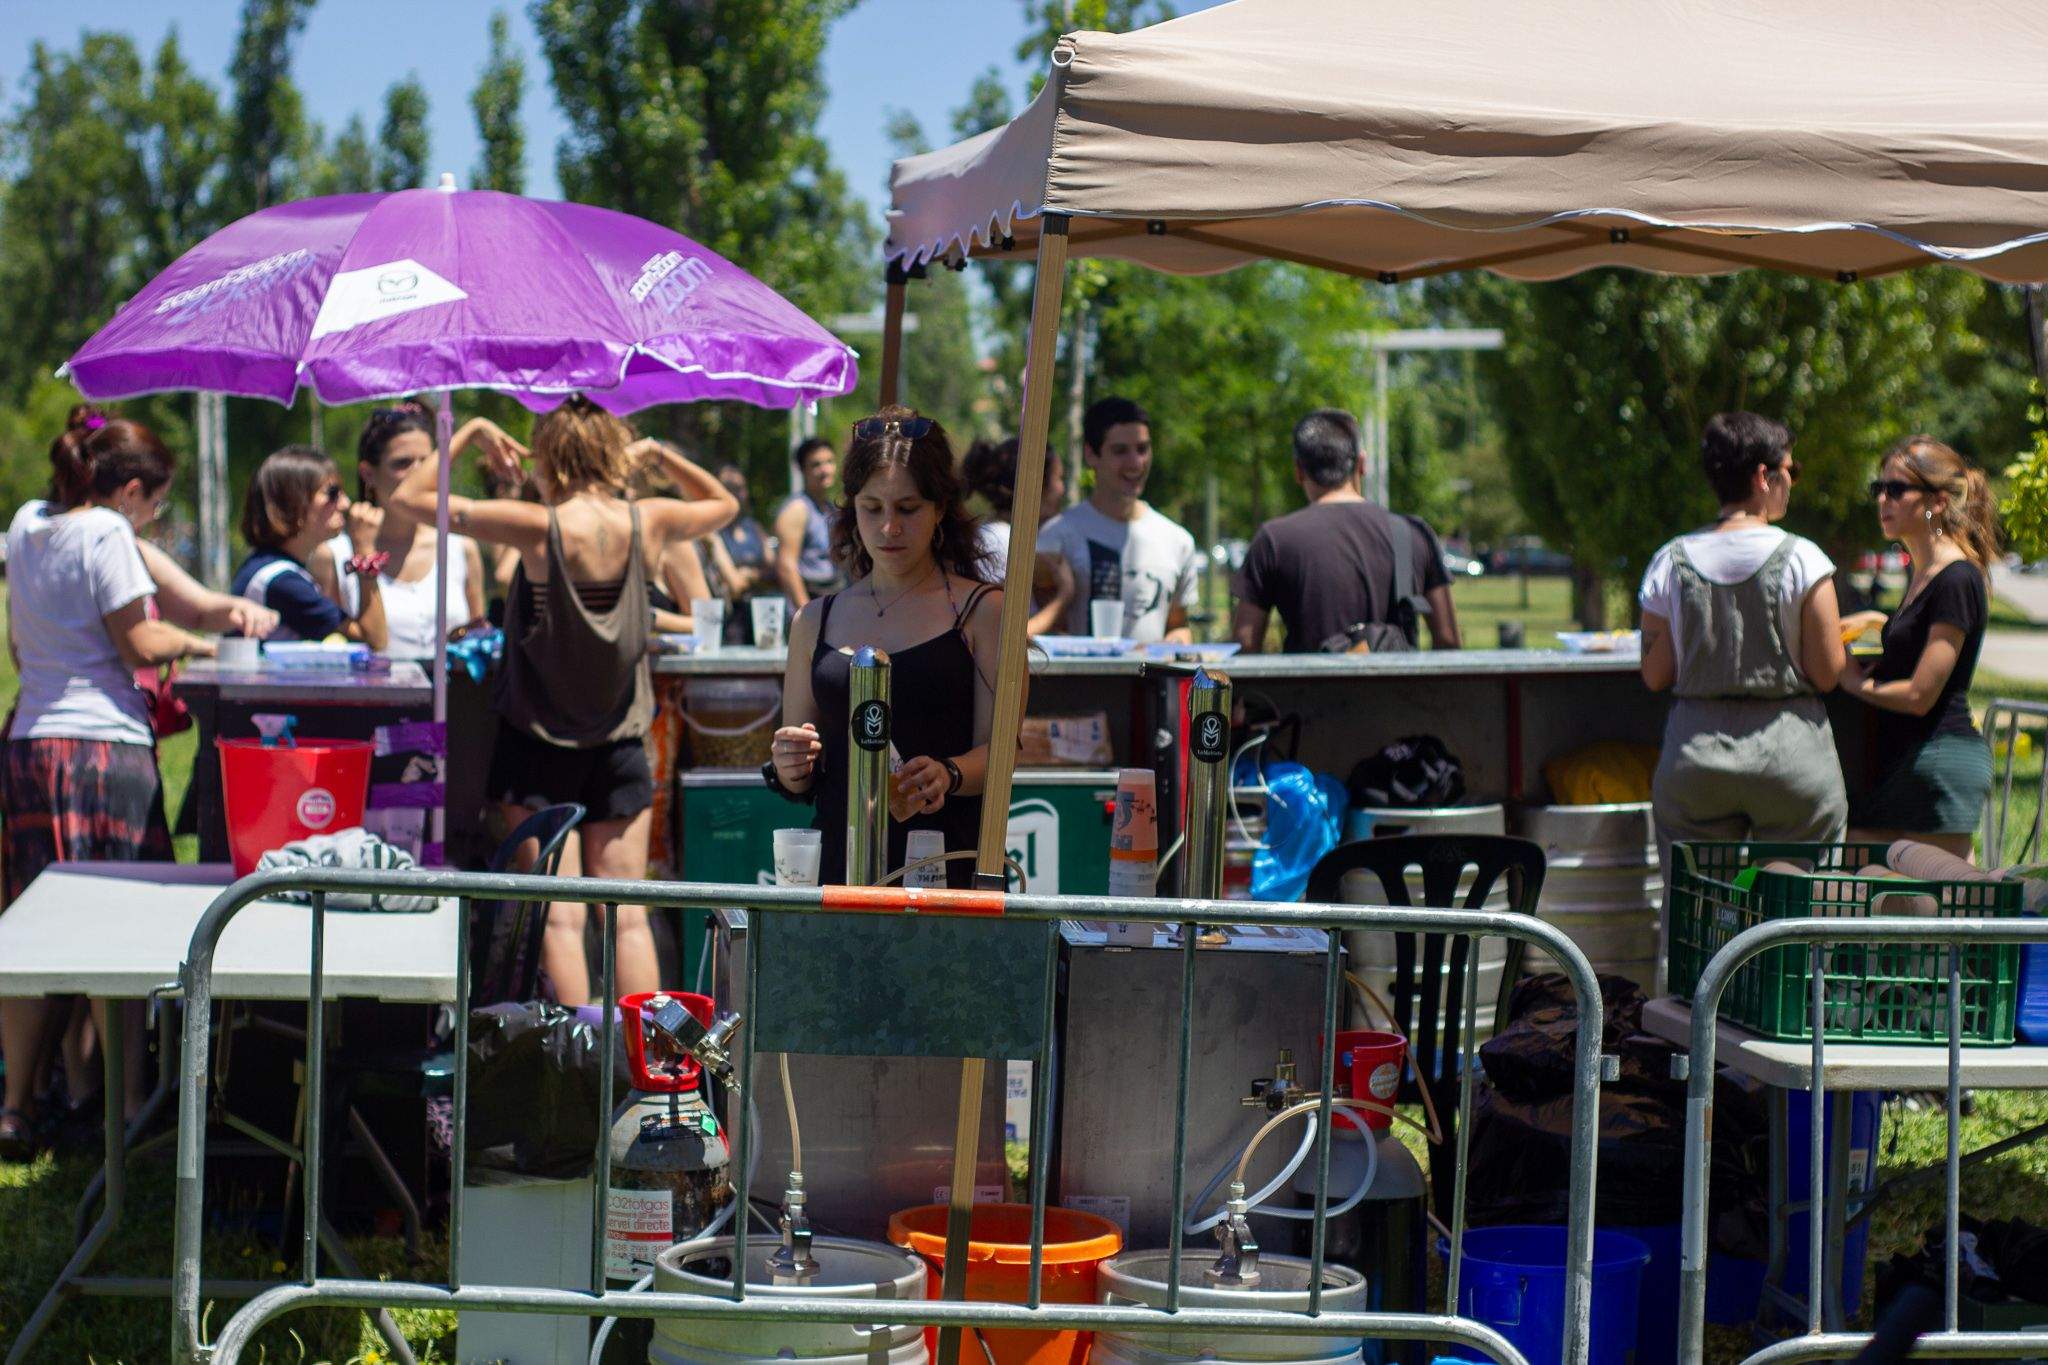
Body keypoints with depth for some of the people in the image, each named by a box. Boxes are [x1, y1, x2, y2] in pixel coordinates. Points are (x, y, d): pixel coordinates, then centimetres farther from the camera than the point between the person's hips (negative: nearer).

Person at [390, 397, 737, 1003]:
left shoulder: (539, 527, -15)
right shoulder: (648, 523, -4)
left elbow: (409, 498, -9)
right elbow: (723, 504, 19)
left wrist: (471, 433, 0)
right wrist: (658, 453, 15)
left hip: (539, 742, -3)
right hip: (619, 744, 4)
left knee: (560, 918, -3)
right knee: (628, 915, 6)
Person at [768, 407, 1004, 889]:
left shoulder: (982, 612, 7)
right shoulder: (816, 622, 16)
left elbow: (998, 751, -1)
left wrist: (947, 775, -21)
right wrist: (789, 770, -2)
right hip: (838, 862, 3)